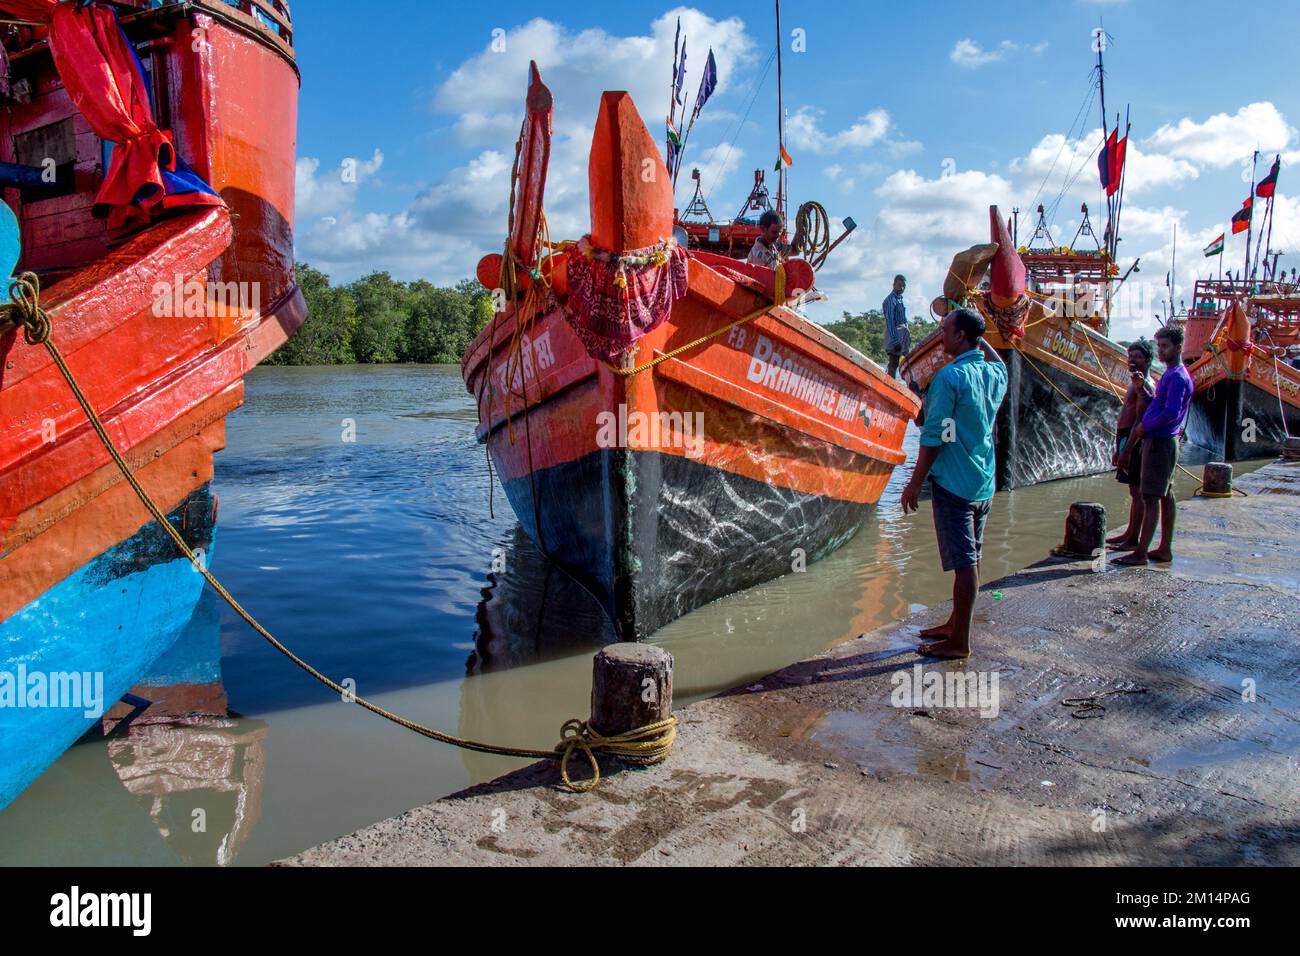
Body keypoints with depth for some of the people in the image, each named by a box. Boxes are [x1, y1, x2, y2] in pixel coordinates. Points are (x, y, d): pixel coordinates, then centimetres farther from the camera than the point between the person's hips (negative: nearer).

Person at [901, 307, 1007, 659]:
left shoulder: (949, 377, -16)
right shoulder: (994, 375, 6)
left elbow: (934, 438, -17)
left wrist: (915, 483, -10)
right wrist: (979, 335, 28)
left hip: (954, 483, -8)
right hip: (984, 484, 8)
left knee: (964, 563, -3)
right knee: (971, 560, 15)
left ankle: (959, 642, 5)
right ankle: (955, 624, 29)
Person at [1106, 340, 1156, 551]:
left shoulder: (1144, 384, -11)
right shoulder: (1135, 383, 19)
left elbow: (1140, 419, -21)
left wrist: (1127, 448, -28)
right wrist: (1119, 449, 21)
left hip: (1135, 440, -10)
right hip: (1126, 439, 10)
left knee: (1137, 490, -7)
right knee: (1134, 490, 14)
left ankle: (1134, 539, -5)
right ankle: (1130, 533, 21)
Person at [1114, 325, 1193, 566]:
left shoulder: (1177, 377, -14)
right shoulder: (1170, 375, 17)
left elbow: (1171, 413, -24)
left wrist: (1143, 428, -16)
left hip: (1161, 442, -10)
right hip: (1160, 441, 10)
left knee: (1151, 497, -10)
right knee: (1166, 496, 11)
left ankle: (1141, 553, -11)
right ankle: (1165, 549, 16)